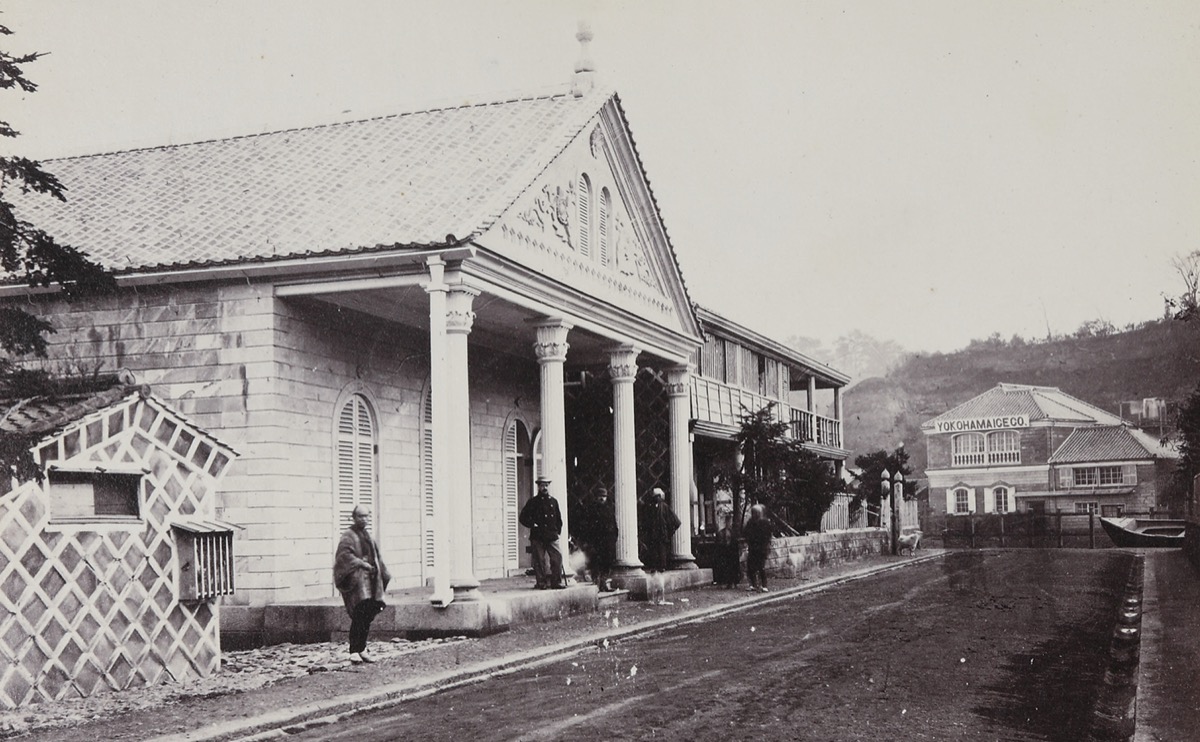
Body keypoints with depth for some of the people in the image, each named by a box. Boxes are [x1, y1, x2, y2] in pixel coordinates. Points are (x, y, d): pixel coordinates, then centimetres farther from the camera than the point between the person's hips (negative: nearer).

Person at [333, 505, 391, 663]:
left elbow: (376, 556, 26)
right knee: (359, 615, -15)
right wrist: (361, 563, -27)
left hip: (371, 579, 8)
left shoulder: (368, 536, 20)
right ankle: (354, 652, -13)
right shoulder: (348, 536, -4)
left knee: (369, 615, 7)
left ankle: (361, 649, 16)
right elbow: (344, 554, -19)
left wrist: (383, 574, 17)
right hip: (356, 579, -8)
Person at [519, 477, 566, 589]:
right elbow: (522, 517, 2)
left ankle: (557, 581, 2)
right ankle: (541, 583, 5)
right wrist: (532, 525, -8)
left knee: (558, 557, -5)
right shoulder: (533, 502, 1)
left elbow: (558, 518, 23)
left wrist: (558, 530, 12)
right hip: (537, 538, -3)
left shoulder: (553, 501, 14)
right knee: (540, 561, -1)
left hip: (552, 537, 3)